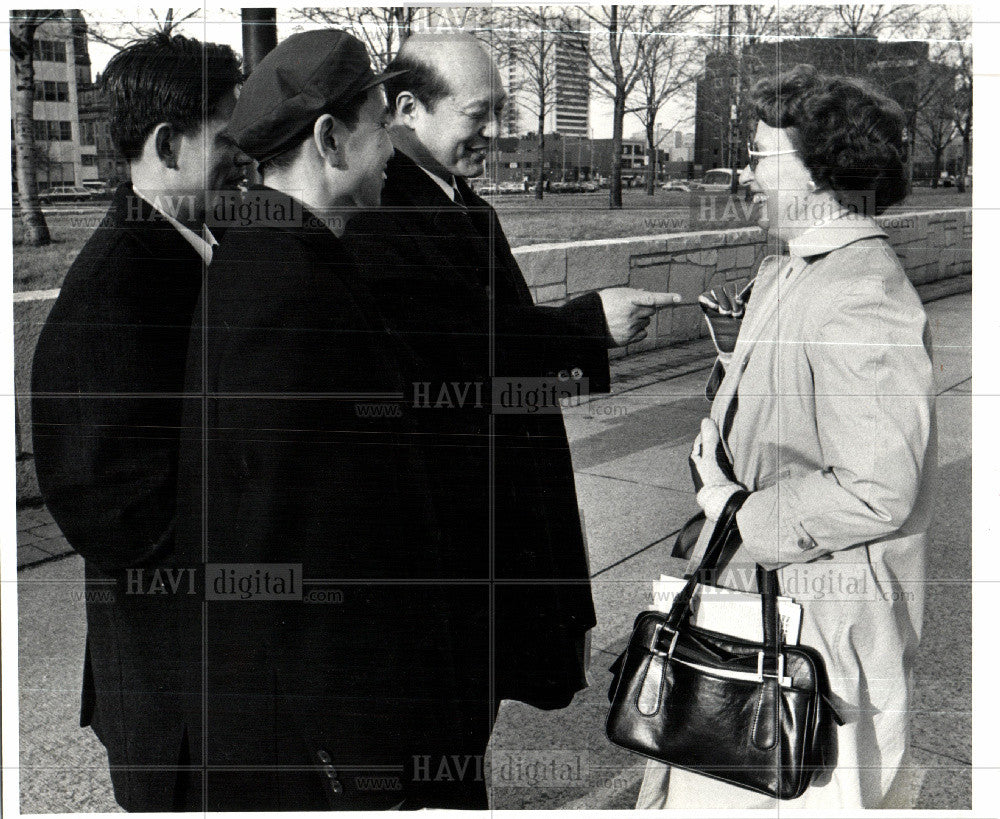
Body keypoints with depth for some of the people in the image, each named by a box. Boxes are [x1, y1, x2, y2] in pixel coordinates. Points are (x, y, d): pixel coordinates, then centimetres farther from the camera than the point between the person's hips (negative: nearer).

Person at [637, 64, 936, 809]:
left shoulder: (866, 300, -22)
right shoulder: (783, 276, 11)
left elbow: (877, 493, -27)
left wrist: (743, 517, -17)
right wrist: (720, 444, 4)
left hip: (825, 627, -10)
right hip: (755, 597, 10)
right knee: (699, 789, 18)